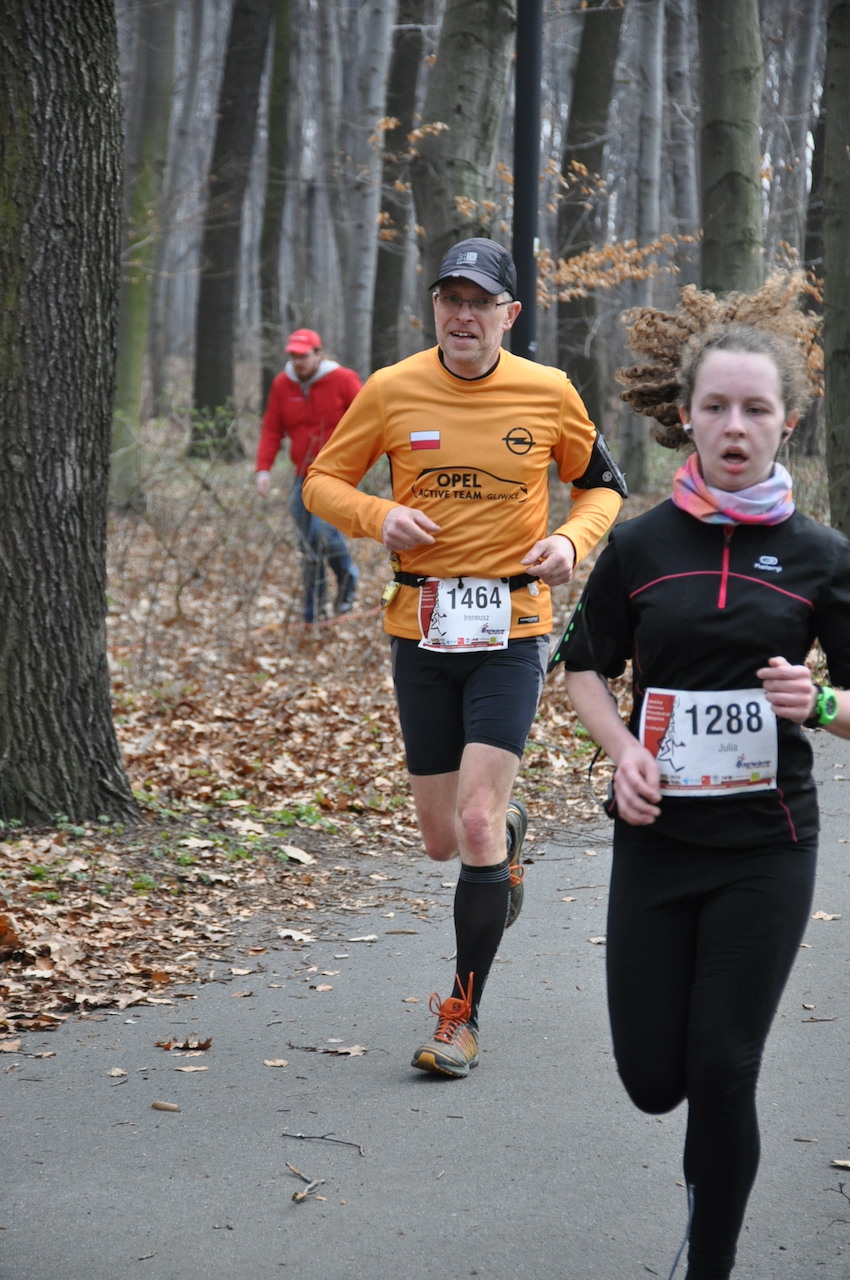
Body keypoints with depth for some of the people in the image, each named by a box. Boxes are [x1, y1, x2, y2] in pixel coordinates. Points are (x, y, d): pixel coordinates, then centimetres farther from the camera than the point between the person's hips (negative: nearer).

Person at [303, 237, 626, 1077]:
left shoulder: (548, 393, 0)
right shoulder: (391, 391, 0)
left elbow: (602, 485, 14)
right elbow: (323, 481, 9)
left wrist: (572, 539, -7)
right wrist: (379, 515, -11)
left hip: (511, 629, -2)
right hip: (422, 629, 2)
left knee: (475, 824, -15)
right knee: (443, 841, 7)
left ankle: (462, 1016, -2)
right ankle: (508, 827, 46)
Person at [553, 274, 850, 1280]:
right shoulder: (640, 545, 0)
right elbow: (585, 668, 10)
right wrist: (623, 748, -8)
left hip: (765, 847, -1)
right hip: (656, 839, 2)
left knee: (721, 1074, -4)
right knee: (652, 1079, 5)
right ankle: (710, 1161, 42)